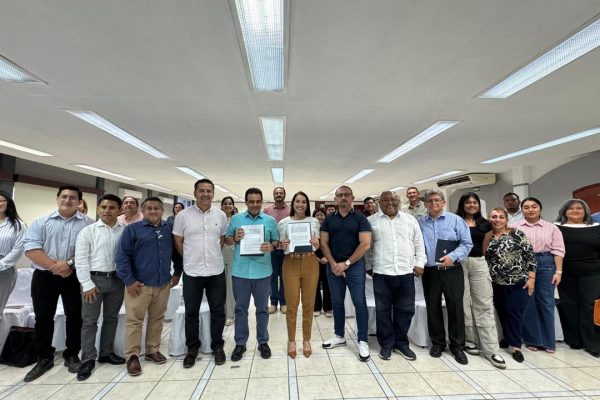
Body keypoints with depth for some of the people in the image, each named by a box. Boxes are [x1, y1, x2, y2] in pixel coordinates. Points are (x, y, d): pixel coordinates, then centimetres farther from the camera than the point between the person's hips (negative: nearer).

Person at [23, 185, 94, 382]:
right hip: (44, 277, 2)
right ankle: (44, 358, 28)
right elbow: (30, 248, -5)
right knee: (43, 318, 11)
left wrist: (69, 264, -20)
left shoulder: (87, 223, 0)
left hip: (75, 277, -1)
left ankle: (72, 355, 23)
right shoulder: (41, 222, 4)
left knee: (74, 316, 7)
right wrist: (54, 266, -16)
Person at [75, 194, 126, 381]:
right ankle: (87, 359, 19)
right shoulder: (88, 231, -4)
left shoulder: (125, 231, -1)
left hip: (117, 279, 2)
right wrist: (87, 284, -10)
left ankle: (106, 352, 31)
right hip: (94, 278, -2)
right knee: (89, 320, 5)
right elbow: (81, 260, -6)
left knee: (111, 318, 15)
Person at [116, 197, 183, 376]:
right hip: (139, 284, -3)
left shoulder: (170, 229, 5)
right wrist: (129, 280, -11)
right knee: (134, 321, 6)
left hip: (163, 284, 3)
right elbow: (122, 256, -7)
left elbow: (177, 252, 12)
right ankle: (132, 356, 22)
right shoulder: (132, 229, -5)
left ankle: (153, 350, 30)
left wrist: (177, 273, 10)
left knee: (157, 319, 14)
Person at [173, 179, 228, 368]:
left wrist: (213, 255, 8)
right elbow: (178, 242, 3)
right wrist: (191, 258, 7)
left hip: (216, 271, 1)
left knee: (218, 311, 12)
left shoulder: (221, 215, 0)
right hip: (192, 272, -1)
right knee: (191, 312, 13)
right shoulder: (183, 215, -5)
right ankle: (192, 348, 31)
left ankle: (217, 346, 29)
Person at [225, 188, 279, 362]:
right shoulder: (236, 219, 3)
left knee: (262, 308, 12)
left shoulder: (270, 220, 2)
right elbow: (227, 240, 7)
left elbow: (277, 241, 4)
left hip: (263, 271, 0)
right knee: (240, 308, 12)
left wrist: (271, 246, -17)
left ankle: (263, 342, 29)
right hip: (240, 271, 1)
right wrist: (235, 238, -14)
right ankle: (240, 343, 28)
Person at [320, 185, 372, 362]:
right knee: (337, 302, 13)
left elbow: (365, 244, -11)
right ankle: (339, 336, 29)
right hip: (333, 266, 3)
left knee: (359, 303, 2)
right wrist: (333, 264, -9)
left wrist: (346, 263, -13)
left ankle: (363, 341, 16)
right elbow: (323, 243, 2)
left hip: (355, 265, -3)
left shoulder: (360, 218, -4)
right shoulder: (329, 219, 5)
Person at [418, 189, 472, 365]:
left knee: (455, 308, 5)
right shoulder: (419, 222, 4)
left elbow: (466, 243, -4)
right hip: (429, 272, 2)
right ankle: (437, 343, 27)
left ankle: (457, 346, 22)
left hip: (452, 271, -1)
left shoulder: (455, 220, -1)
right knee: (433, 308, 10)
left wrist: (452, 257, -16)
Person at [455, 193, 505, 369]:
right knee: (464, 303, 5)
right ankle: (469, 340, 19)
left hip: (479, 263, 3)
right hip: (459, 264, -2)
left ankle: (491, 349, 5)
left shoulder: (484, 223, 9)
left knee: (485, 305, 1)